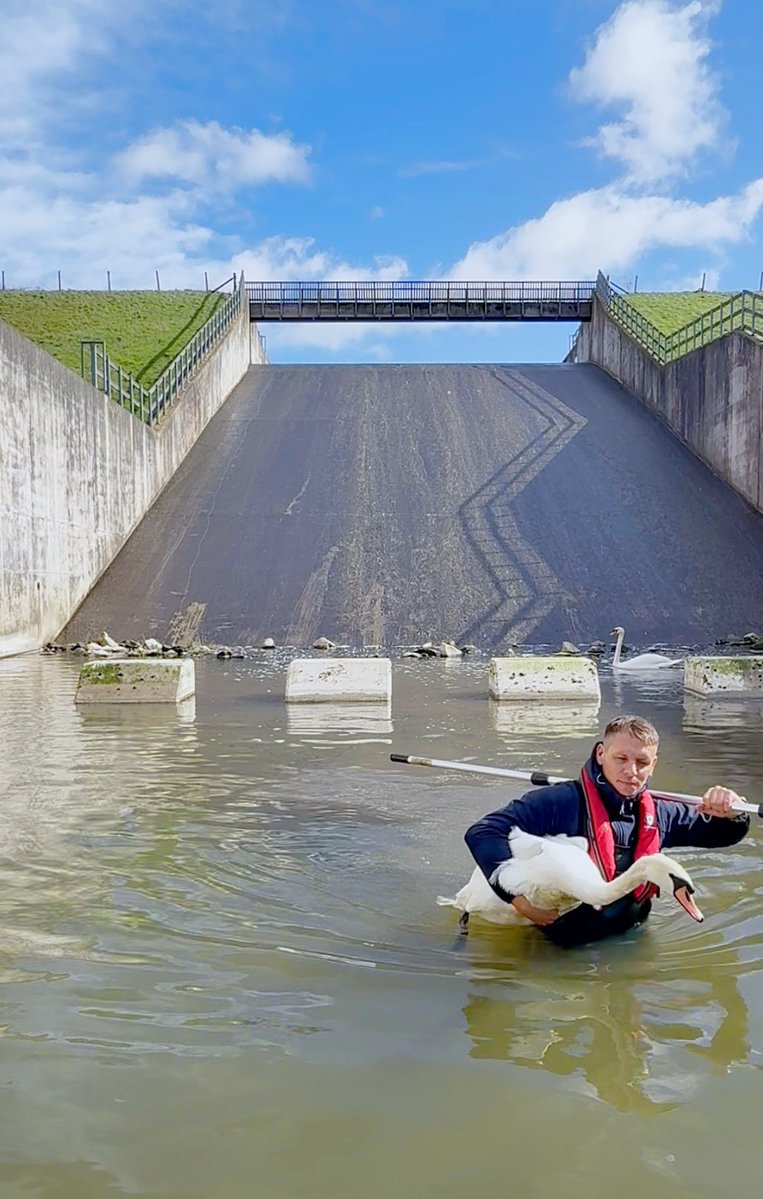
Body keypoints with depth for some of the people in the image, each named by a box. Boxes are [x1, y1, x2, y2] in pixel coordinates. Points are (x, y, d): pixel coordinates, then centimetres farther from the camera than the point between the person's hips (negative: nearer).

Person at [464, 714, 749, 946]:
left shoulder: (660, 815, 3)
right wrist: (517, 895, -31)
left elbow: (725, 834, 17)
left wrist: (729, 814, -7)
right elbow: (483, 833, -21)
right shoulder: (561, 803, -17)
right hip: (561, 945, -3)